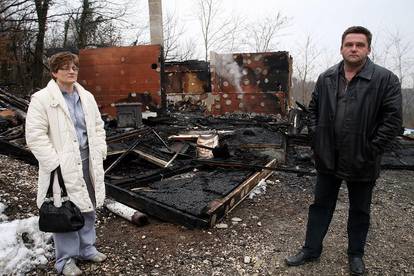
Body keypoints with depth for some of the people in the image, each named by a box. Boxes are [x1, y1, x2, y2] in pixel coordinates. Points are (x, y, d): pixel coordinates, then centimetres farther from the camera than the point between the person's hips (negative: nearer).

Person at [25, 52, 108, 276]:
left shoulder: (86, 97, 10)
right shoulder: (42, 99, -8)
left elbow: (98, 126, 16)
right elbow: (35, 135, -13)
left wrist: (99, 152, 7)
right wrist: (55, 163, -17)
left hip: (87, 162, 6)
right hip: (63, 166, -6)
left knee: (88, 207, 16)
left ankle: (86, 249, 35)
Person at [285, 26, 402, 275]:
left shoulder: (386, 79, -9)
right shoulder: (326, 78, 4)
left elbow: (393, 119, -11)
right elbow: (314, 109, 12)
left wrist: (371, 150, -14)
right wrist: (317, 138, 2)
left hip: (361, 162, -3)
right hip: (329, 159, 3)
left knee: (360, 211, 15)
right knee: (321, 206, 13)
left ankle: (356, 254, 35)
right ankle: (311, 250, 28)